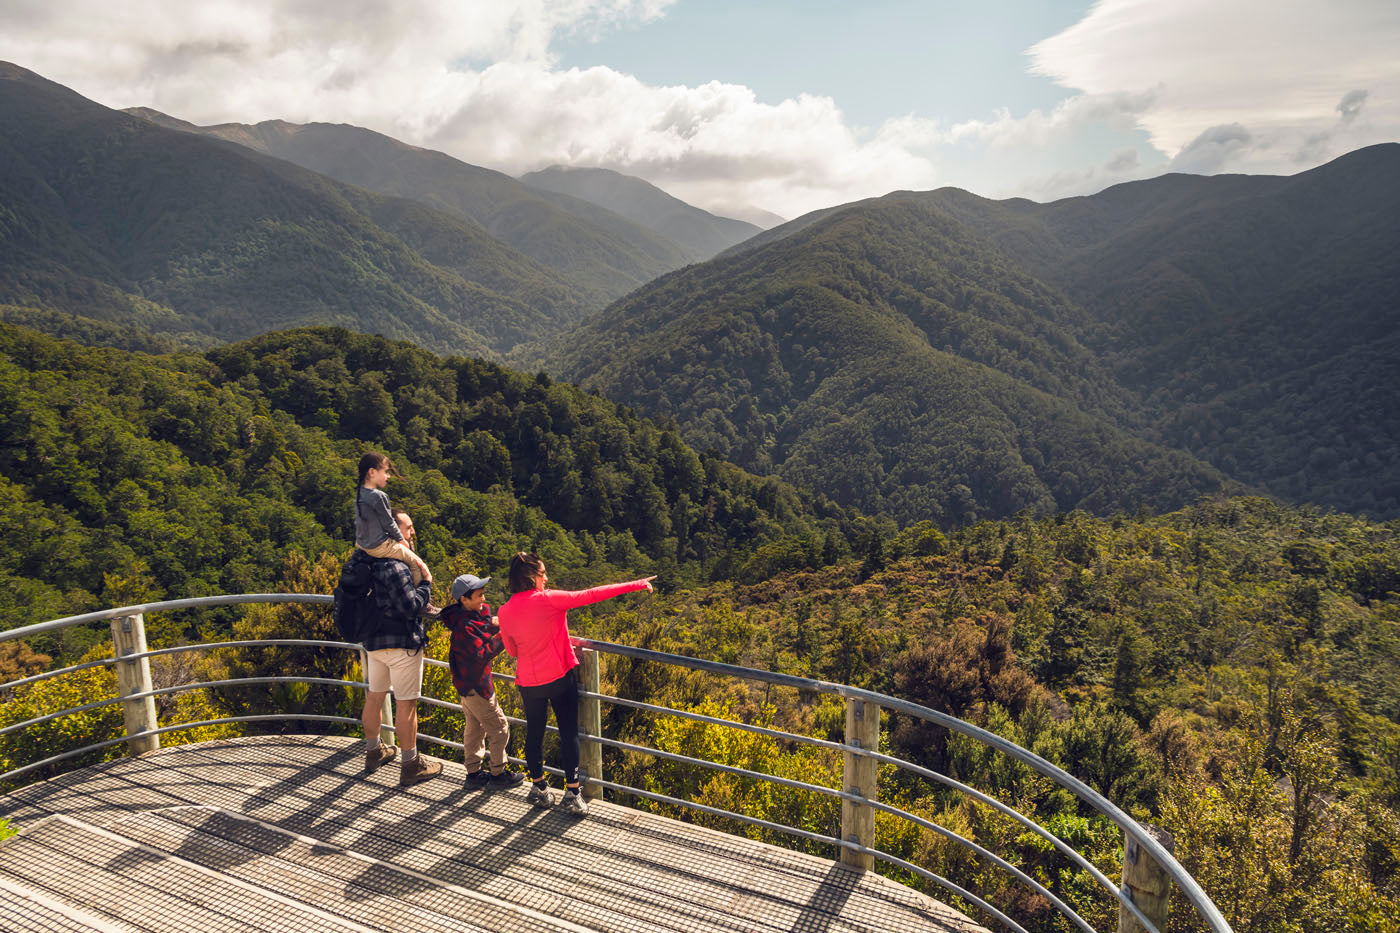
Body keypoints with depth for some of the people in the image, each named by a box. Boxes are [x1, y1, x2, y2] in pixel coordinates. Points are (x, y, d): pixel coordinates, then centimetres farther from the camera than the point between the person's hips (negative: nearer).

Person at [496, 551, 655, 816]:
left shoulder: (504, 611, -4)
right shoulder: (549, 600, -18)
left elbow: (512, 651, 8)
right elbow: (591, 595, -19)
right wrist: (636, 585, -17)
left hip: (528, 683, 4)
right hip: (560, 678, -4)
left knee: (534, 732, 17)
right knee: (568, 732, 7)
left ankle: (538, 787, 30)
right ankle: (572, 792, 11)